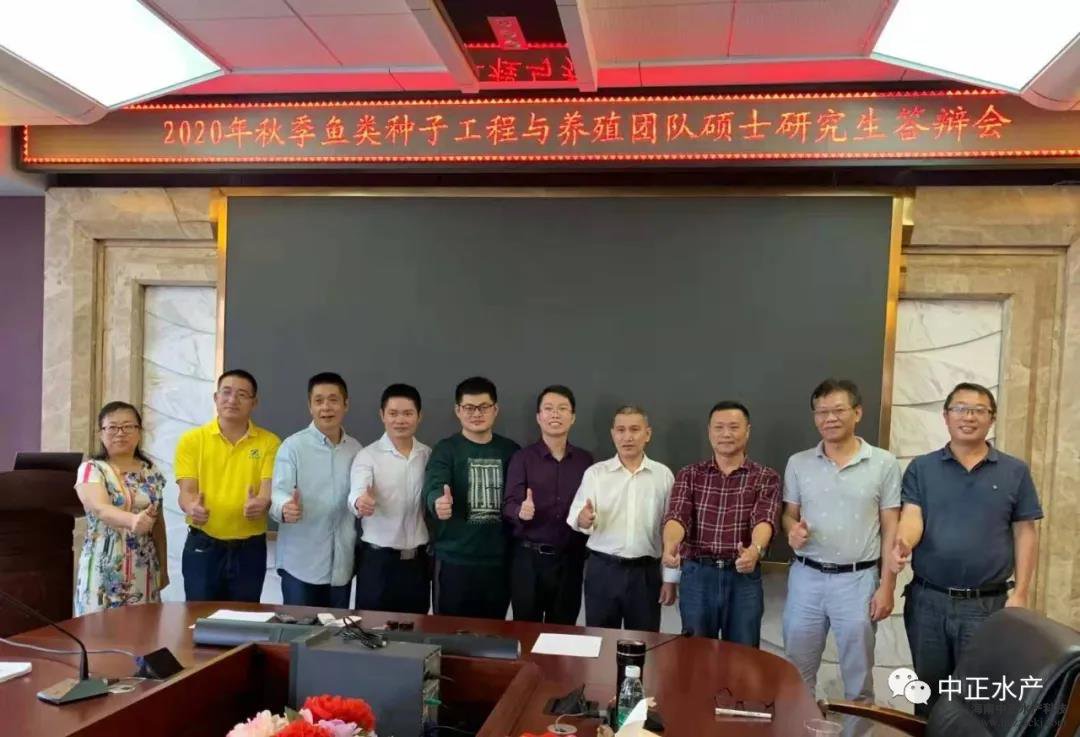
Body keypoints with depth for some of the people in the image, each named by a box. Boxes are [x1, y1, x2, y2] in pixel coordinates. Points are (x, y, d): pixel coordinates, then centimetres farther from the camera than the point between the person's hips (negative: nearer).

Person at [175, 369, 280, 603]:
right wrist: (192, 507, -28)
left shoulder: (269, 442, 0)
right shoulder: (192, 439, 1)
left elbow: (268, 488, -7)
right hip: (202, 546, 0)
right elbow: (187, 490, -5)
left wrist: (260, 503, -31)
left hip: (250, 548, 0)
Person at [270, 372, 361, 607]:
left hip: (341, 564, 4)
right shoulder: (293, 445, -5)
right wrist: (285, 508, -34)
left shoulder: (356, 449, 8)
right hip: (301, 564, -4)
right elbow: (279, 492, -14)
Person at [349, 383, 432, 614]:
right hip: (378, 559, -3)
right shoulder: (367, 456, -8)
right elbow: (356, 493, -25)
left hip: (418, 559, 3)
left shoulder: (429, 455, 3)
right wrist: (359, 503, -48)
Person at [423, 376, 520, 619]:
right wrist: (439, 503, -40)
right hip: (455, 560, -3)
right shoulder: (445, 449, -3)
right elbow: (433, 488, -20)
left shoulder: (510, 450, 7)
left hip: (499, 560, 3)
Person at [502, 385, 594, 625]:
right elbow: (508, 506, -9)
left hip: (570, 558, 2)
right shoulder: (522, 458, -2)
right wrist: (521, 512, -29)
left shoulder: (585, 460, 5)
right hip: (529, 557, -2)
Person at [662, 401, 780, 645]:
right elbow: (677, 516, -8)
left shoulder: (766, 477, 2)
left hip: (744, 578, -1)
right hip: (697, 575, 1)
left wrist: (755, 550, -37)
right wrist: (670, 546, -31)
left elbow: (764, 520, -14)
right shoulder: (690, 475, 6)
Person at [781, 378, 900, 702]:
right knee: (798, 669, 12)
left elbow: (891, 529, -1)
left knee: (858, 672, 12)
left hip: (858, 579, -2)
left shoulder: (884, 464, -3)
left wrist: (886, 586, -4)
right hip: (806, 577, 2)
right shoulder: (798, 463, 3)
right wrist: (792, 530, -13)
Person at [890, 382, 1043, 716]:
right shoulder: (921, 468, 3)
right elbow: (912, 517, -7)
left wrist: (1021, 593, -5)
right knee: (929, 690, 15)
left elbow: (1025, 533, 2)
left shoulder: (1015, 471, 3)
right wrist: (902, 544, -30)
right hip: (927, 600, 1)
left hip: (987, 603, -1)